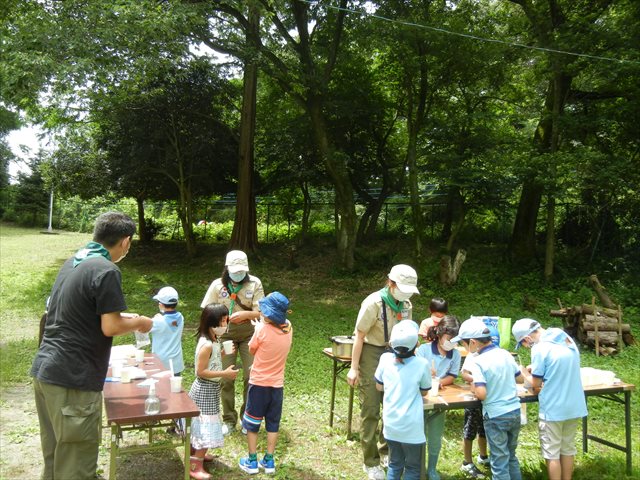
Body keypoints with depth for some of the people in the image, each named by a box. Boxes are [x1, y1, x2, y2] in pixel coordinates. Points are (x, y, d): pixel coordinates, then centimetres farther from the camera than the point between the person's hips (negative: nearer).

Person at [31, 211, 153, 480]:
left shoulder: (72, 262, 12)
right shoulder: (107, 271, -16)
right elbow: (110, 327, -18)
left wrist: (125, 318, 23)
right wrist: (139, 323, 1)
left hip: (44, 370, 9)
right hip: (73, 379, -9)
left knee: (54, 455, 20)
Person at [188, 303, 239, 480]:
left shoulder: (213, 341, 3)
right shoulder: (207, 345, -27)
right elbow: (200, 372, -26)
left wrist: (223, 353, 3)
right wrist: (225, 373, -25)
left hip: (210, 388, 10)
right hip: (206, 389, -10)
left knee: (202, 425, 22)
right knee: (206, 427, -4)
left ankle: (196, 454, 38)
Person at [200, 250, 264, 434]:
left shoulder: (254, 283, -9)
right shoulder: (218, 285, -6)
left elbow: (261, 312, -9)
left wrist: (245, 314, -27)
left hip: (249, 334, 0)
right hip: (225, 335, 1)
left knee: (251, 376, -2)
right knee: (226, 378, 3)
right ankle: (229, 420, 20)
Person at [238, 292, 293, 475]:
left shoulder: (263, 329, -20)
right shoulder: (288, 327, -6)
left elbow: (252, 350, -4)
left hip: (259, 384, -4)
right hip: (277, 385, 4)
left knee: (252, 423, 12)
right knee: (273, 424, 15)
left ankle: (252, 462, 19)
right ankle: (269, 461, 21)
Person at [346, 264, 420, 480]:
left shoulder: (406, 305, -1)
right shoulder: (373, 303, -19)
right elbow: (359, 336, -15)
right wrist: (354, 368, -13)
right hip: (372, 355, -6)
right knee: (370, 411, 2)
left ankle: (386, 452, 31)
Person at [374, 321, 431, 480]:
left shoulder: (385, 358, -8)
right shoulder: (422, 364, -16)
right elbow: (424, 392, 0)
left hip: (390, 424, 3)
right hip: (411, 428, -3)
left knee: (395, 465, 20)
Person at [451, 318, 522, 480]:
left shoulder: (479, 362, -19)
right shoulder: (506, 354, 0)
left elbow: (482, 394, -25)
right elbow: (520, 377, 14)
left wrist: (473, 388, -4)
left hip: (496, 416, -6)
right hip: (515, 412, 6)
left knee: (500, 462, 7)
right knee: (511, 457, 23)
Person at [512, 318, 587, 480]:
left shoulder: (540, 348, -20)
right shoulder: (567, 339, 4)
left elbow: (535, 384, -11)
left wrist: (525, 373, 7)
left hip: (553, 409, -7)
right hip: (574, 406, 7)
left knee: (552, 453, 7)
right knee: (568, 449, 19)